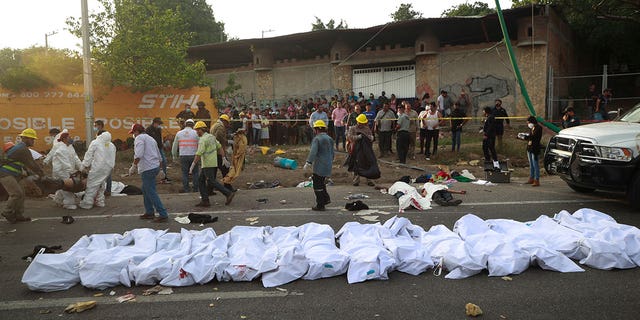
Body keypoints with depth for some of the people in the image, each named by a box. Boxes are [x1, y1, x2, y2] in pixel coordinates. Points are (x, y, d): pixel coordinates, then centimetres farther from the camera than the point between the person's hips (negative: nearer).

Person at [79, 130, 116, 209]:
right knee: (101, 185, 19)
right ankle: (100, 202, 22)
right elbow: (113, 159, 14)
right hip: (108, 169, 6)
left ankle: (87, 204, 1)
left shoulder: (95, 143, -1)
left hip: (97, 168, -6)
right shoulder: (112, 145, 15)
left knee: (91, 186, -1)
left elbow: (89, 155, -3)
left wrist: (83, 167, 2)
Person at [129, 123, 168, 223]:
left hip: (147, 169, -9)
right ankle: (149, 212, 25)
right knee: (145, 190, 21)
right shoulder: (151, 138, 22)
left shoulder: (139, 138, -5)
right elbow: (159, 157, 24)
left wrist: (133, 167, -14)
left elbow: (138, 155, -21)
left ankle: (163, 215, -8)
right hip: (155, 166, 9)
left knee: (151, 193, -6)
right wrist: (159, 169, 30)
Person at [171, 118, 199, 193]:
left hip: (183, 156, 2)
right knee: (195, 172, 8)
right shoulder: (195, 133, -1)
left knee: (185, 172, 9)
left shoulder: (179, 133, 7)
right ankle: (195, 188, 8)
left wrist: (174, 155, 26)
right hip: (193, 155, -2)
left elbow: (175, 146, 14)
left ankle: (186, 188, 9)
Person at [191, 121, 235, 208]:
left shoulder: (202, 140, -15)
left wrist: (192, 165, -17)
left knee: (212, 182, -6)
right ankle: (205, 200, 8)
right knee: (201, 181, 11)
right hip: (213, 163, 9)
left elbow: (199, 154, -21)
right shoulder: (211, 136, 13)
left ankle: (228, 193, -9)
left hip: (208, 165, -9)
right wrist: (224, 158, 17)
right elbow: (220, 147, 14)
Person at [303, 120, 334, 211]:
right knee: (321, 183, 24)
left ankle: (320, 205, 5)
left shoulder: (317, 139, -12)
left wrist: (308, 163, -31)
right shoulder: (330, 139, 13)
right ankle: (326, 198, 23)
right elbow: (332, 153, 21)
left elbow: (313, 152, -25)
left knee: (317, 185, 0)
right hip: (328, 166, 8)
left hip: (319, 166, -8)